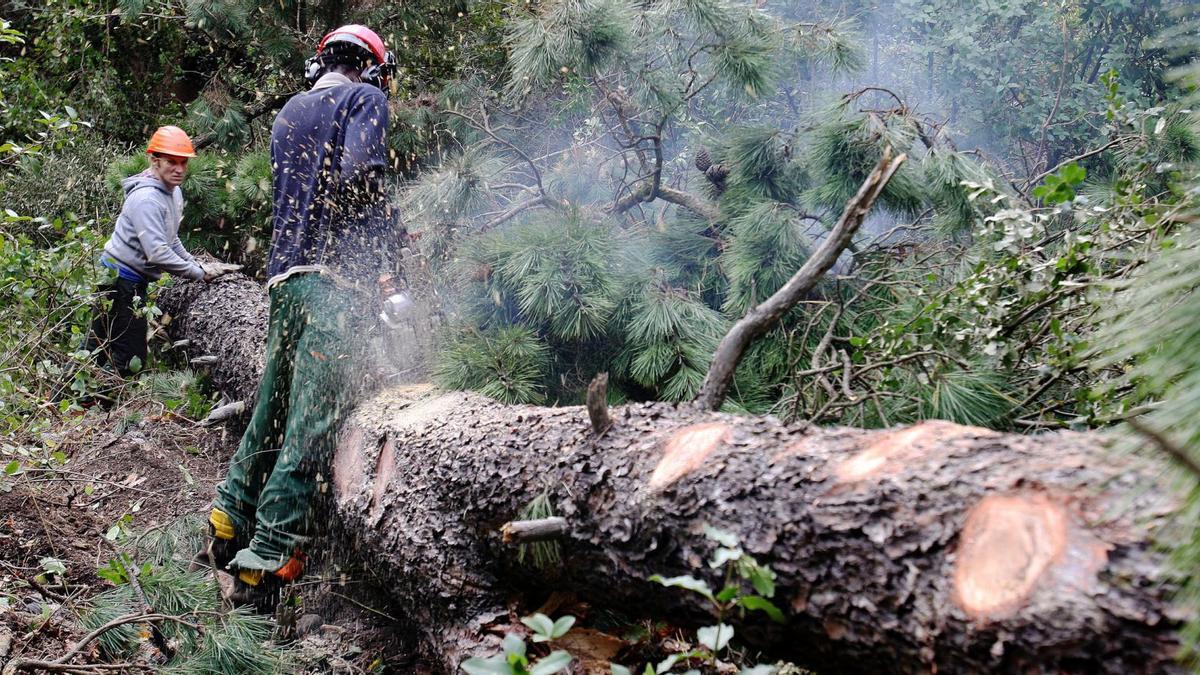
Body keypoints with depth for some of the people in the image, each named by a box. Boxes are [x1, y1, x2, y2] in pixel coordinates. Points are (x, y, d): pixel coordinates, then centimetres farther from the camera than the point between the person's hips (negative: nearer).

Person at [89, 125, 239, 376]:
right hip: (119, 281, -10)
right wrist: (200, 273, -21)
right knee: (130, 360, -9)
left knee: (101, 352, 18)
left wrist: (197, 265, 9)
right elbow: (158, 253, -29)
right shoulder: (146, 198, -23)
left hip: (134, 280, 10)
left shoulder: (174, 193, 8)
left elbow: (170, 240, 20)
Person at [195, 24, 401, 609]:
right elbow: (359, 172, -13)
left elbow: (289, 193, 20)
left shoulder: (288, 113, 25)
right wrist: (388, 260, -3)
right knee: (311, 421, -10)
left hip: (283, 275, 8)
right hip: (334, 274, -7)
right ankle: (263, 566, -13)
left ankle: (226, 531, 26)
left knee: (274, 407, 18)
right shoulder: (365, 98, 5)